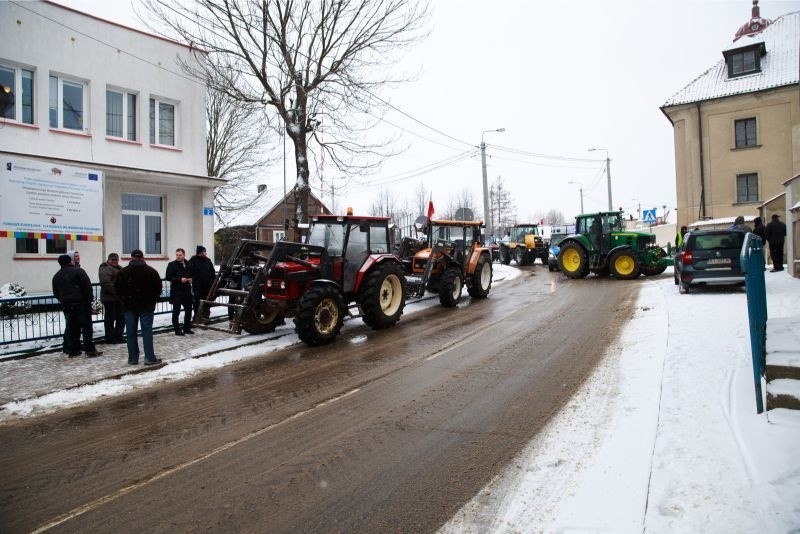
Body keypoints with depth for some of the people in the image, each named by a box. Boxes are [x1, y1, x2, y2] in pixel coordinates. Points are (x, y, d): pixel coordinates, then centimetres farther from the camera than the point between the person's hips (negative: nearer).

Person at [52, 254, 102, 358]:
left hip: (66, 305, 6)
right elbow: (87, 286, -13)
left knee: (71, 327, 12)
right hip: (81, 303, -6)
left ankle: (72, 350, 13)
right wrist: (89, 298, -3)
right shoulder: (78, 271, -7)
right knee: (86, 327, -3)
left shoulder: (56, 276, 13)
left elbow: (56, 293, 17)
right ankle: (90, 350, -5)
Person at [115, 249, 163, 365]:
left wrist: (124, 300, 11)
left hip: (129, 306, 1)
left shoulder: (123, 271, 0)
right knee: (147, 331, 0)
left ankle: (133, 358, 10)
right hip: (146, 306, -1)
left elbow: (117, 288, 1)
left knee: (131, 332, 7)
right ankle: (150, 358, -1)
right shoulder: (151, 271, -3)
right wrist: (153, 301, 7)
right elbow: (158, 288, -3)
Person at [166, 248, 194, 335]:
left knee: (188, 310, 10)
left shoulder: (188, 264, 11)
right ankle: (177, 330, 9)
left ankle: (187, 328, 23)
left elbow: (192, 274, 23)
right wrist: (180, 279, -19)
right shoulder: (172, 264, -4)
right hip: (176, 291, -5)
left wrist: (191, 279, 1)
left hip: (187, 291, 5)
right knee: (176, 311, 2)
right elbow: (168, 277, -11)